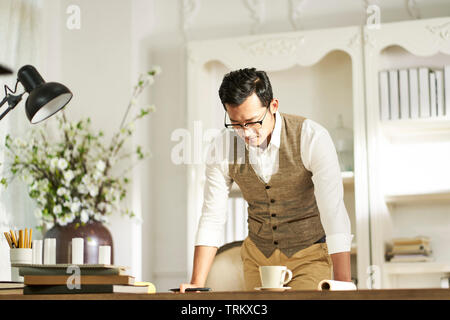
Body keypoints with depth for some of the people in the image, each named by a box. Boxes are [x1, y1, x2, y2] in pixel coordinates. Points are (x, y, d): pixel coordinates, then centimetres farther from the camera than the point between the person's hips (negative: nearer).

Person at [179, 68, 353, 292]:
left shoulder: (312, 138, -22)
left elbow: (334, 213, -28)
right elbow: (212, 219, -7)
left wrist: (342, 286, -36)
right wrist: (197, 285, -16)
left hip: (309, 255, -3)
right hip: (258, 255, 3)